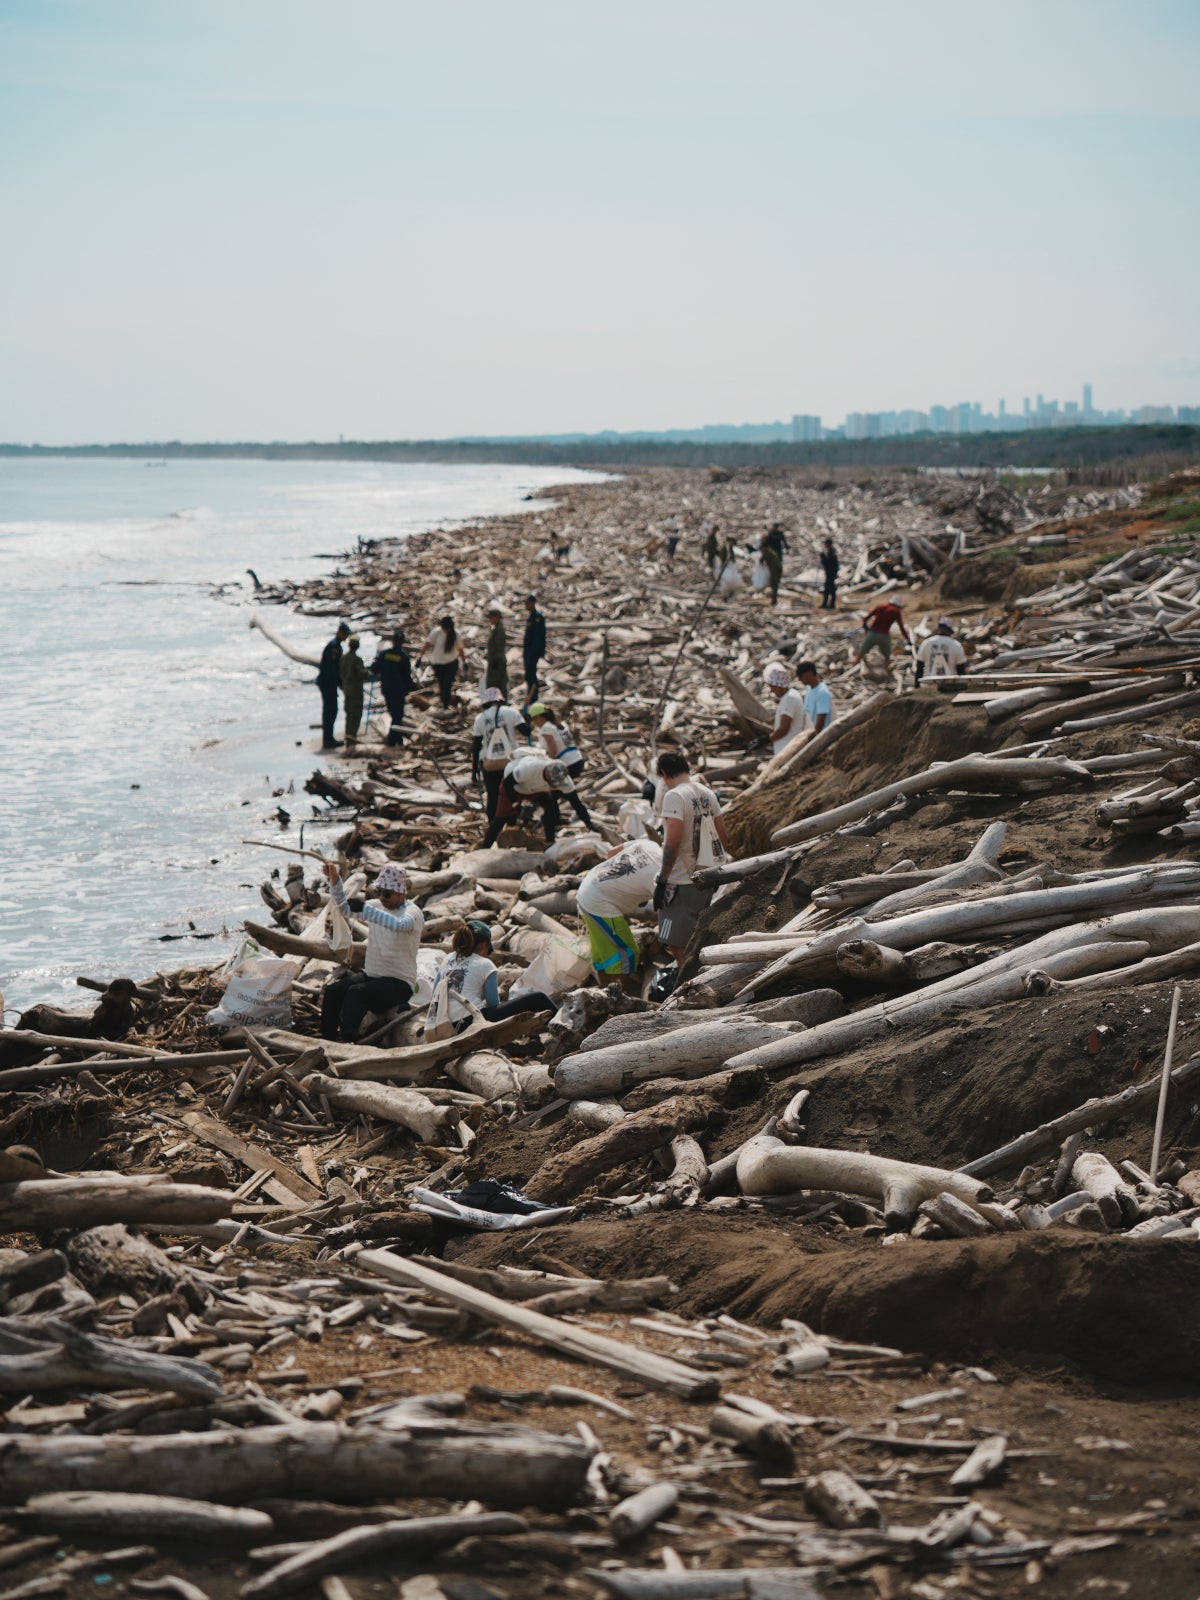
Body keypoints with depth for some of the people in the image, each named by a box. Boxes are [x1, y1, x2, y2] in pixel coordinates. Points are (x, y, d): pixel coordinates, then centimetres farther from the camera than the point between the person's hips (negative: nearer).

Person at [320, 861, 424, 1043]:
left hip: (400, 983, -7)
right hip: (371, 974, 7)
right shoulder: (376, 906, 12)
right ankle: (327, 1039, -16)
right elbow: (343, 907, 5)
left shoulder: (412, 912, -10)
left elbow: (400, 924, -34)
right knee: (332, 990, -18)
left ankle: (347, 1041, -40)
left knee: (357, 993, -32)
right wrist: (334, 879, -11)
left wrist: (364, 909, -41)